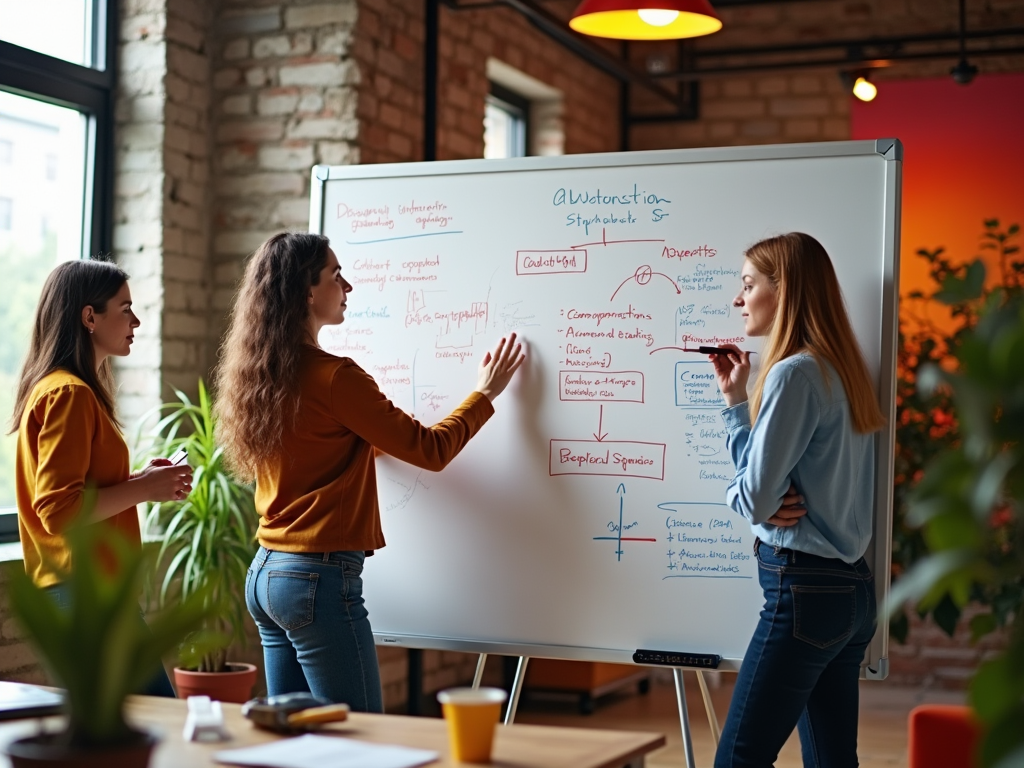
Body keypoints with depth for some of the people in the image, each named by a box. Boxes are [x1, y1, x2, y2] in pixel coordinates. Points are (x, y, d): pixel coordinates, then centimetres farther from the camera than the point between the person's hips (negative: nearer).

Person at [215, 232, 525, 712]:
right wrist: (485, 393, 5)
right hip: (320, 578, -9)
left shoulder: (259, 375, 8)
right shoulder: (332, 377, -15)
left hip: (265, 573, 9)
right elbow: (430, 450, -8)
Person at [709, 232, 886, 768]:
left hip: (802, 588, -9)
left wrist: (736, 492, 5)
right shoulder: (840, 370, 14)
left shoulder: (794, 373, -13)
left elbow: (756, 498, -15)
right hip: (850, 589, 9)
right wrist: (736, 398, 16)